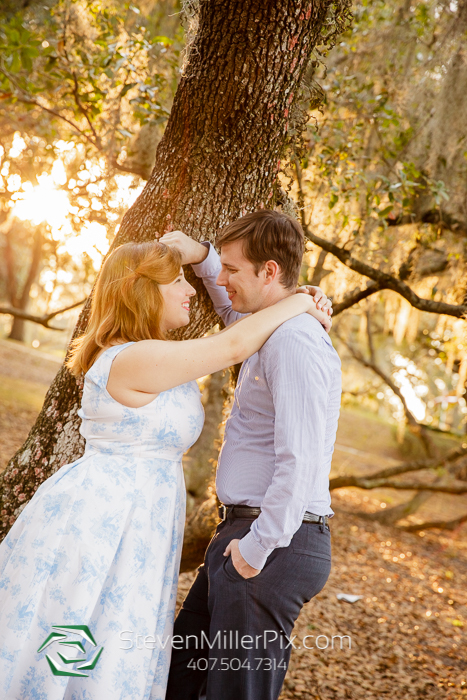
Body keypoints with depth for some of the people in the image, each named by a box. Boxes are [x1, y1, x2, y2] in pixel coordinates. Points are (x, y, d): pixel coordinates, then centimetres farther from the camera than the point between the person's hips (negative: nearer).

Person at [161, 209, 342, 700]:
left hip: (274, 544, -10)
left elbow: (299, 461, -27)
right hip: (244, 532, 10)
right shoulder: (273, 329, 12)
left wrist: (257, 547, -20)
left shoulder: (297, 342, -20)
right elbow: (233, 311, 36)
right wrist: (201, 257, 19)